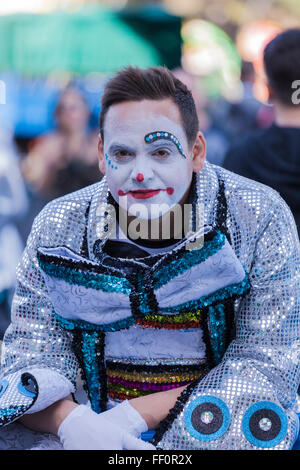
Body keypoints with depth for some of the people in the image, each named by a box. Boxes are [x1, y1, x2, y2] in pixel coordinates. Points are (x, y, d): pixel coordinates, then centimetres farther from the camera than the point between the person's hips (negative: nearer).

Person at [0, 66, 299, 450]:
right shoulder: (59, 228, -2)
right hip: (103, 431, 1)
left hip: (220, 431, 0)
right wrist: (72, 422, -24)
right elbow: (32, 352, -1)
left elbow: (268, 365, -11)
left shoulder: (261, 219, -9)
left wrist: (135, 414, -19)